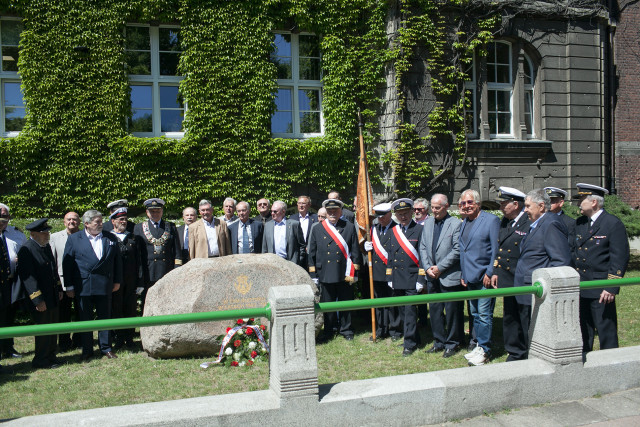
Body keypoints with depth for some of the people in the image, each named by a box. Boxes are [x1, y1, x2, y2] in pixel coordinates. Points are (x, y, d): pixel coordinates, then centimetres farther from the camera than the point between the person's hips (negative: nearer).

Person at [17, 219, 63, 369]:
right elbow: (27, 277, -19)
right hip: (40, 299, -8)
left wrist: (59, 289, 16)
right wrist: (38, 300, -20)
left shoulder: (46, 246, 11)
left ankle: (50, 357, 28)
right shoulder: (26, 250, -16)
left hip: (52, 297, 8)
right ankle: (40, 360, 16)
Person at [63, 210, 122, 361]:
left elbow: (117, 261, 11)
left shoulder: (111, 238, 8)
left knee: (105, 317, 8)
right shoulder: (74, 239, 3)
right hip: (83, 286, -1)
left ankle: (106, 348, 18)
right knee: (85, 318, 7)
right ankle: (87, 350, 18)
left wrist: (117, 281, 7)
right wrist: (69, 286, -1)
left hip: (105, 285, 1)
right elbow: (67, 263, 2)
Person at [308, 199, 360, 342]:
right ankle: (328, 332, 22)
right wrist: (313, 275, 3)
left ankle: (346, 330, 25)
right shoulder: (317, 229, 6)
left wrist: (354, 273, -1)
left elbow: (355, 252, 4)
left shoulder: (350, 228, 4)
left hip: (345, 274, 0)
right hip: (325, 274, 1)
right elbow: (312, 254, 7)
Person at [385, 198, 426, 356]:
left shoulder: (419, 230, -5)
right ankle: (414, 338, 31)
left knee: (410, 311, -5)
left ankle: (410, 343, 5)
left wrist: (421, 280, -11)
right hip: (397, 280, 6)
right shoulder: (393, 231, 12)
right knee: (403, 311, 14)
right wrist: (389, 277, 12)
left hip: (412, 280, -6)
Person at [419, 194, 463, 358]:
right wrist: (427, 268, -1)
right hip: (432, 277, 6)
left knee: (452, 311, 3)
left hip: (449, 276, -6)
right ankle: (439, 342, 27)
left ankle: (452, 344, 18)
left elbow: (457, 250, -13)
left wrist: (440, 267, -13)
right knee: (435, 310, 13)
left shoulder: (456, 224, -9)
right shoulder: (428, 223, 10)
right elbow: (423, 247, 11)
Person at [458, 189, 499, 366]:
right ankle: (479, 344, 23)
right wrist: (463, 274, 14)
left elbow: (496, 250, -11)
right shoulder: (464, 223, 15)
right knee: (475, 313, 13)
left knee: (484, 314, -4)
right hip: (470, 278, 7)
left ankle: (484, 350, 6)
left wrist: (489, 273, -15)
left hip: (485, 277, -7)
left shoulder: (491, 220, -7)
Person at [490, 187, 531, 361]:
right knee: (509, 319, 17)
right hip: (508, 281, 9)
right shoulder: (505, 222, 12)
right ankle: (515, 354, 31)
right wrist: (496, 272, 14)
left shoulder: (530, 224, -16)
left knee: (526, 321, 1)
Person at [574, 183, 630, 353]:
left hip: (601, 290, -7)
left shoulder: (613, 224, -9)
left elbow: (620, 258, -12)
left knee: (606, 331, 2)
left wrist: (611, 288, -17)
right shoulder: (579, 223, 12)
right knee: (582, 332, 14)